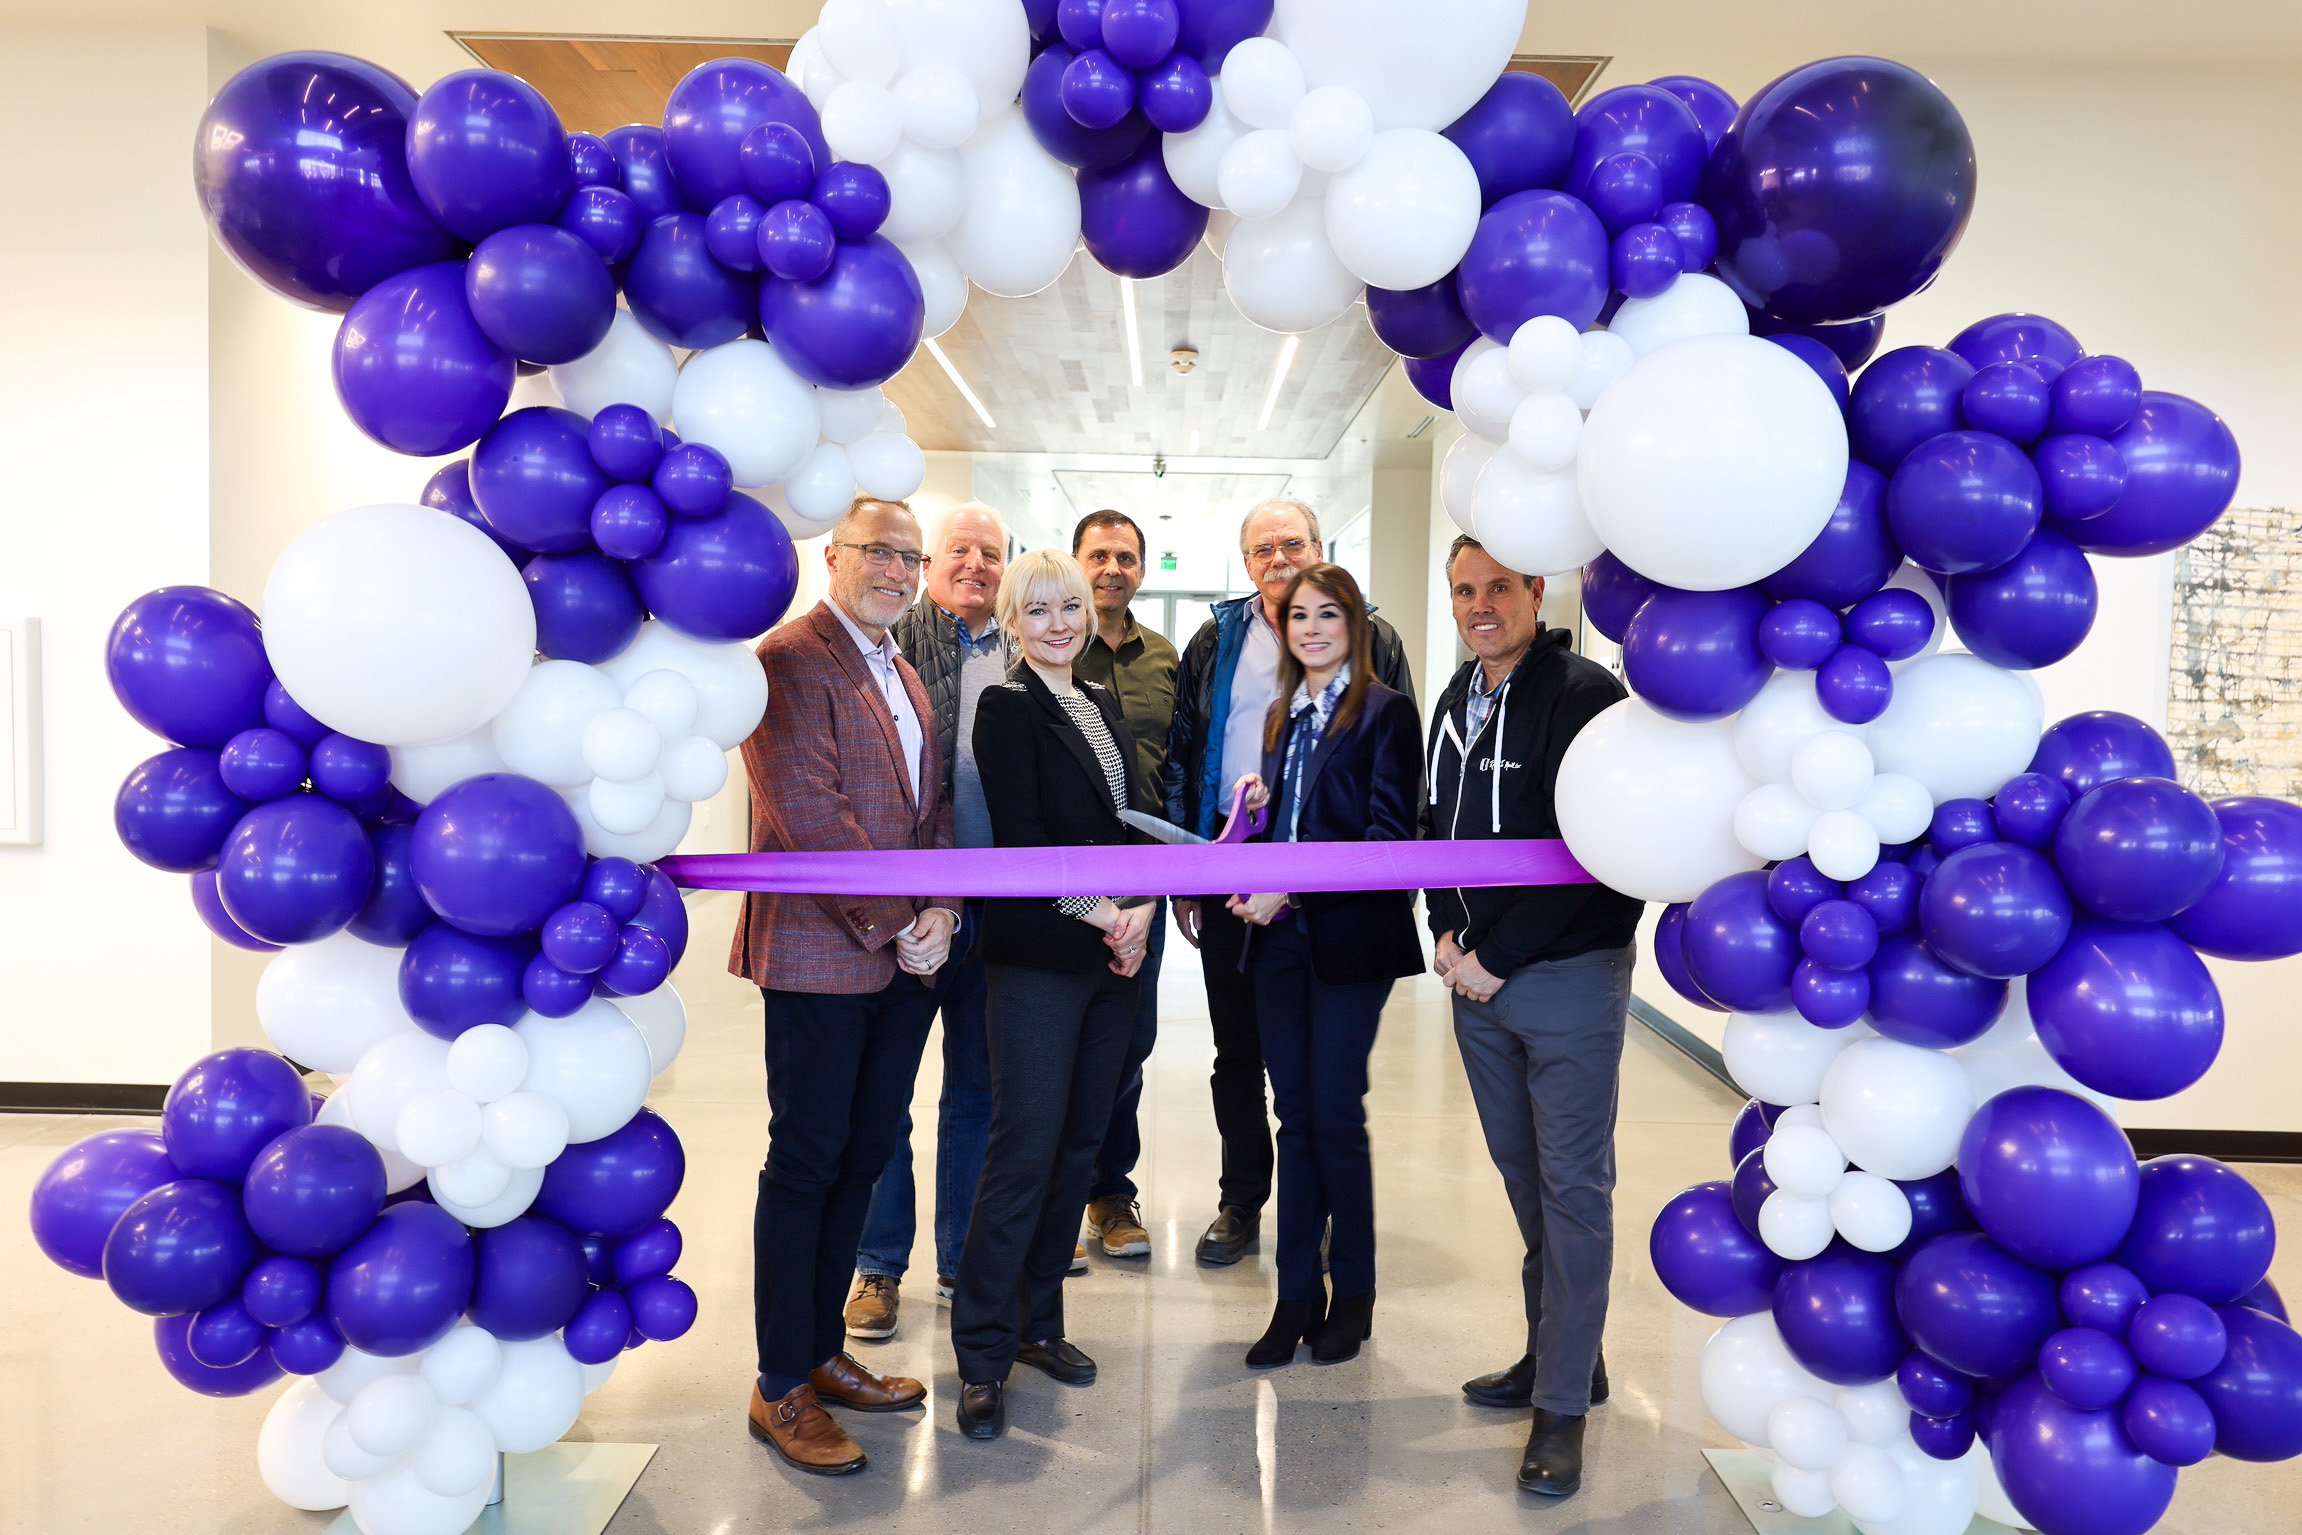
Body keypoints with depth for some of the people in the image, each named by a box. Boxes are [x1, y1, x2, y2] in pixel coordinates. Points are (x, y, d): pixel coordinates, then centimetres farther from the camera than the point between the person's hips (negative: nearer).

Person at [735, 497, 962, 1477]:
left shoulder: (904, 676, 18)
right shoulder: (790, 659, -10)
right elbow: (808, 813, -18)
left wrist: (941, 909, -1)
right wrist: (896, 926, -14)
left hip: (906, 957, 8)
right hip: (822, 955, -8)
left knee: (863, 1155, 14)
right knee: (807, 1161, 2)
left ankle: (821, 1352, 29)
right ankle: (782, 1389, 15)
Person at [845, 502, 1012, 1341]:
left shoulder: (1024, 660, 11)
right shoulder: (892, 641, -2)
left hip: (997, 908, 4)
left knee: (977, 1091, 14)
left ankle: (964, 1259, 29)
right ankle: (879, 1266, 22)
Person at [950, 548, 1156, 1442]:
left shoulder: (1104, 706, 15)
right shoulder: (1007, 709, -6)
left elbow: (1135, 822, 13)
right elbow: (1019, 841, -13)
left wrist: (1144, 907, -4)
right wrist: (1101, 915, -15)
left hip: (1112, 960, 7)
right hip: (1037, 959, -7)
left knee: (1081, 1141, 12)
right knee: (1024, 1151, -6)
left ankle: (1038, 1320, 26)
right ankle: (982, 1357, 7)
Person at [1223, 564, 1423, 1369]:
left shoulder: (1386, 712, -6)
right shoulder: (1284, 716, 15)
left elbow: (1387, 835, -13)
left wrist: (1288, 891, -17)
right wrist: (1257, 805, -1)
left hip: (1350, 936, -6)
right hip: (1281, 939, 6)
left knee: (1335, 1116, 1)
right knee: (1295, 1117, 9)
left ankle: (1353, 1293, 19)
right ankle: (1296, 1298, 17)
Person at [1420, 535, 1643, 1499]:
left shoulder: (1584, 696, -13)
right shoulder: (1454, 704, 11)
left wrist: (1498, 957, -16)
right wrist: (1447, 935, 4)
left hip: (1568, 976, -7)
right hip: (1478, 981, 7)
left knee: (1573, 1186, 1)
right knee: (1522, 1175, 16)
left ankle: (1563, 1403, 12)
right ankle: (1557, 1355, 32)